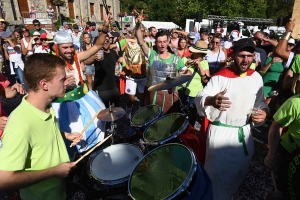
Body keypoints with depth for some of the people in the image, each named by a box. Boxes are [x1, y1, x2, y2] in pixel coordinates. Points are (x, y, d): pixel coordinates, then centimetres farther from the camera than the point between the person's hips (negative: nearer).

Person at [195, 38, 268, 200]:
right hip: (221, 132, -6)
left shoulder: (256, 77, 1)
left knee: (240, 171, 24)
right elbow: (199, 98, -29)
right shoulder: (221, 77, -17)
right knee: (217, 173, 2)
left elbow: (260, 101, 13)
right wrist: (212, 100, -50)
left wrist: (264, 111, -8)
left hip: (244, 132, 7)